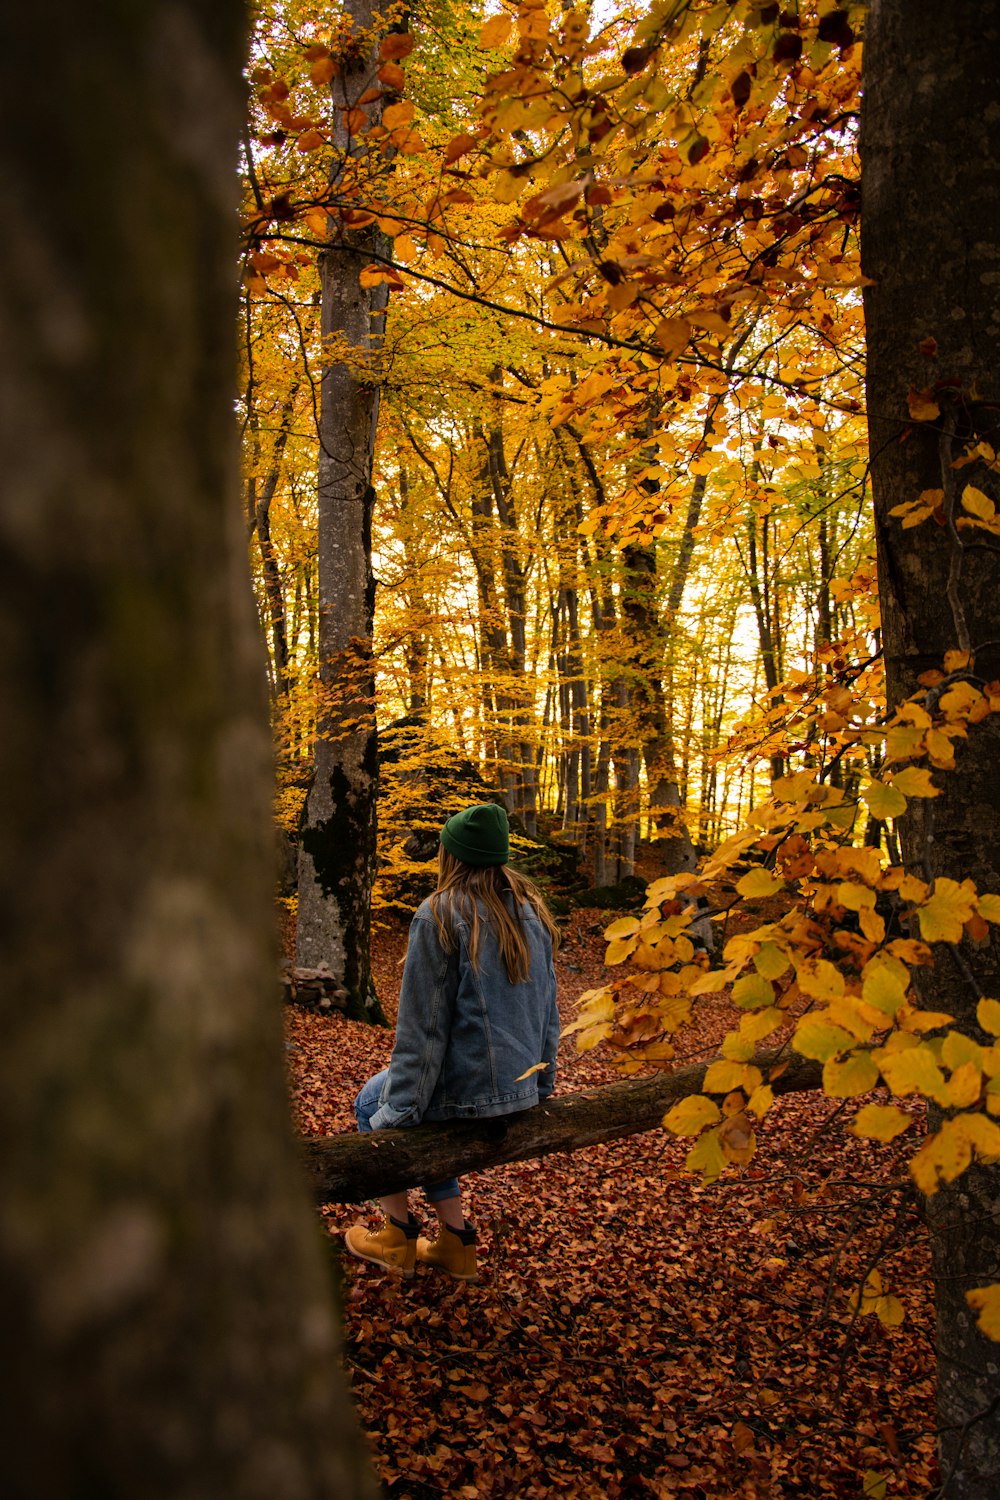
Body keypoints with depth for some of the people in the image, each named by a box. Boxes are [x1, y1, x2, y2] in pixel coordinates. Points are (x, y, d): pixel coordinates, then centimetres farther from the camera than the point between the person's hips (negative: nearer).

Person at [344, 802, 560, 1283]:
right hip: (523, 1089, 7)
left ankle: (399, 1238, 23)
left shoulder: (440, 915, -15)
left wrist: (400, 1106, -9)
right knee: (429, 1116, 30)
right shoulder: (531, 910, 6)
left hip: (466, 1087, -6)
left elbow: (423, 1023, -16)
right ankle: (455, 1243, 25)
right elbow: (547, 1007, 12)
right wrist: (541, 1080, 22)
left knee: (372, 1103, 21)